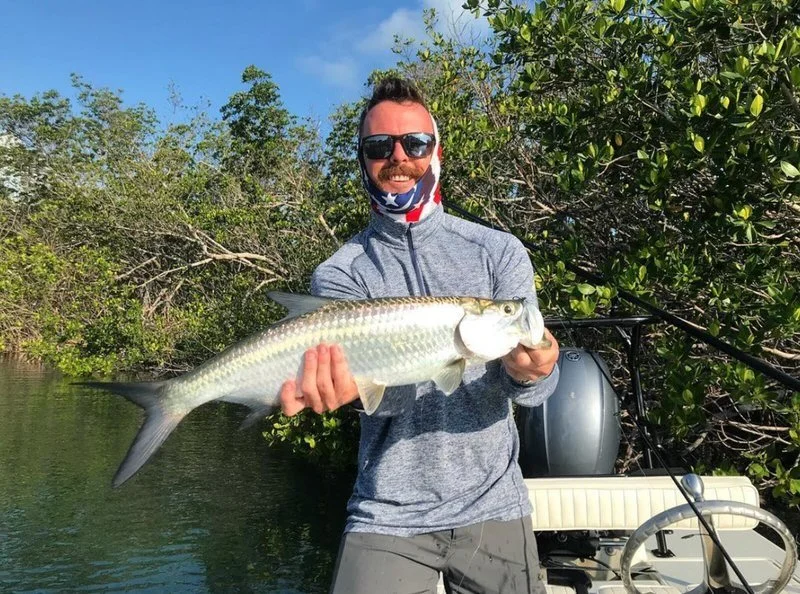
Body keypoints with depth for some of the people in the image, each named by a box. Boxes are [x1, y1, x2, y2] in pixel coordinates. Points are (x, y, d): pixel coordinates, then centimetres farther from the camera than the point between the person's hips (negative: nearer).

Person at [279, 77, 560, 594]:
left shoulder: (498, 251, -3)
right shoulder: (339, 275, -4)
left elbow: (535, 388, -11)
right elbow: (387, 390, -18)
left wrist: (527, 373, -34)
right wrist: (352, 385, -41)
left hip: (492, 508, 2)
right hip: (387, 516, -1)